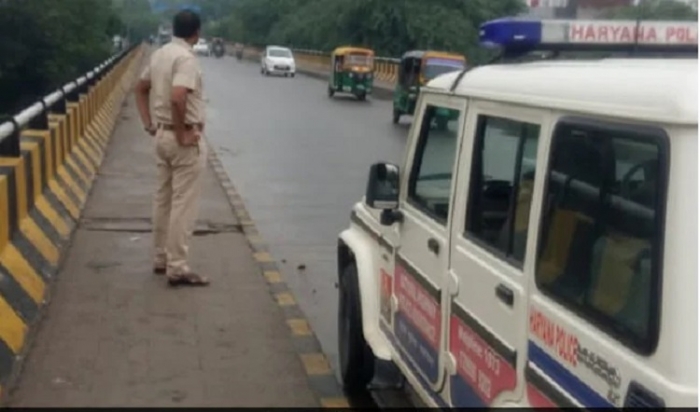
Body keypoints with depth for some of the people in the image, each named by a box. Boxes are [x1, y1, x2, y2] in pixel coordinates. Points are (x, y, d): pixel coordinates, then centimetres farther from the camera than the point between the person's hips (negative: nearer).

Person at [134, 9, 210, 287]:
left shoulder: (160, 54, 9)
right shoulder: (186, 58, -19)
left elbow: (141, 89, 19)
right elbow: (177, 98, -33)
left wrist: (149, 124, 15)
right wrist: (182, 134, -22)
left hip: (162, 134, 9)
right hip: (185, 139, -9)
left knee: (163, 199, 16)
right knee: (183, 204, -4)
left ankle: (161, 259, 25)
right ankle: (177, 268, 0)